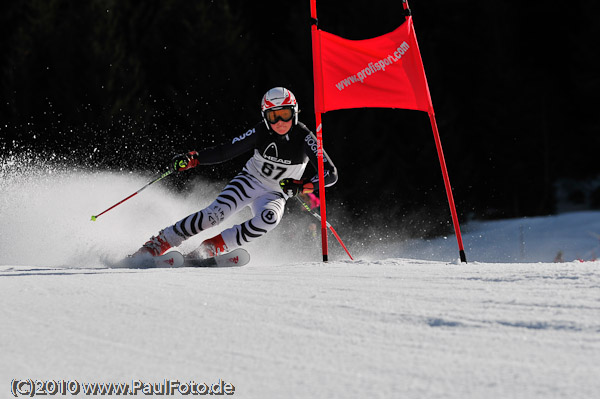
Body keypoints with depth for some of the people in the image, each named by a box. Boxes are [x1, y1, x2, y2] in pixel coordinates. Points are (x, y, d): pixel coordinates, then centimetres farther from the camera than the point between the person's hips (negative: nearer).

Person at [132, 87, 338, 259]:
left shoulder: (304, 138, -18)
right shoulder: (261, 132, -14)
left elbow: (331, 174, -23)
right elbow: (225, 151, -9)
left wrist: (304, 185, -41)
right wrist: (193, 158, -23)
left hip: (275, 194, 0)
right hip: (249, 181, 0)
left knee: (269, 218, -35)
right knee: (217, 212, -25)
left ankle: (212, 246, -25)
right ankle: (159, 243, -14)